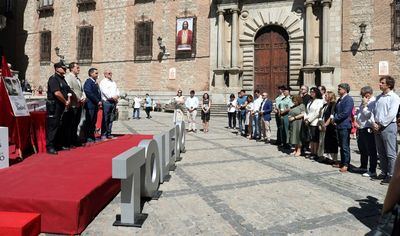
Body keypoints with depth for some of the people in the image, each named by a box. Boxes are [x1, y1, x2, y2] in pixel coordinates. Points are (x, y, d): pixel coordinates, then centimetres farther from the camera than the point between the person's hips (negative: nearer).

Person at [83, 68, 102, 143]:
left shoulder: (95, 83, 19)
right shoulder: (88, 82, -8)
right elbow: (89, 93, -17)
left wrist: (99, 102, 5)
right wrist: (98, 101, -15)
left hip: (96, 105, 8)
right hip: (90, 105, -8)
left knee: (93, 122, 10)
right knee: (89, 122, -4)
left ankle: (92, 136, 16)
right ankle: (88, 137, 0)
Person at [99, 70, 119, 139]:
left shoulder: (113, 82, 22)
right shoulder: (103, 82, 1)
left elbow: (117, 90, 17)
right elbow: (105, 91, -12)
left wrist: (117, 96, -3)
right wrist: (112, 97, -15)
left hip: (114, 102, 6)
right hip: (106, 102, -6)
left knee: (111, 119, 6)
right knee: (105, 119, -7)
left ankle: (109, 134, 11)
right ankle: (103, 134, -3)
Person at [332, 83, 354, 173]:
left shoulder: (349, 99, -11)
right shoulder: (339, 100, 16)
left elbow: (345, 113, -19)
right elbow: (336, 111, 21)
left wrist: (335, 119, -10)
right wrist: (335, 119, 2)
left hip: (345, 126, -9)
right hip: (339, 125, 9)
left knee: (345, 146, -4)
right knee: (341, 145, 14)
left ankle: (346, 164, 3)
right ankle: (342, 163, 23)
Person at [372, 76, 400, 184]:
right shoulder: (378, 97, 16)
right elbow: (374, 111, 15)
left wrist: (380, 125, -13)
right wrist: (374, 123, 0)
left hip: (388, 127, -7)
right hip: (377, 127, 7)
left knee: (390, 154, -3)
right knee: (381, 153, 12)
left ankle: (391, 175, 2)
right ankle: (384, 173, 21)